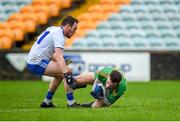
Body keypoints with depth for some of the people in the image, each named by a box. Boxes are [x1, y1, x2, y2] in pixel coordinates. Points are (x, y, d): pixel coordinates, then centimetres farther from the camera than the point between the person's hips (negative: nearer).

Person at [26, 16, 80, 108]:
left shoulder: (53, 29, 15)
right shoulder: (59, 34, -14)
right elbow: (59, 56, -30)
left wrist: (62, 63, 18)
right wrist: (66, 73, -40)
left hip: (31, 60, 10)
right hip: (37, 63, -10)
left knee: (59, 75, 25)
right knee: (68, 71, -16)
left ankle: (47, 102, 29)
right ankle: (71, 102, -13)